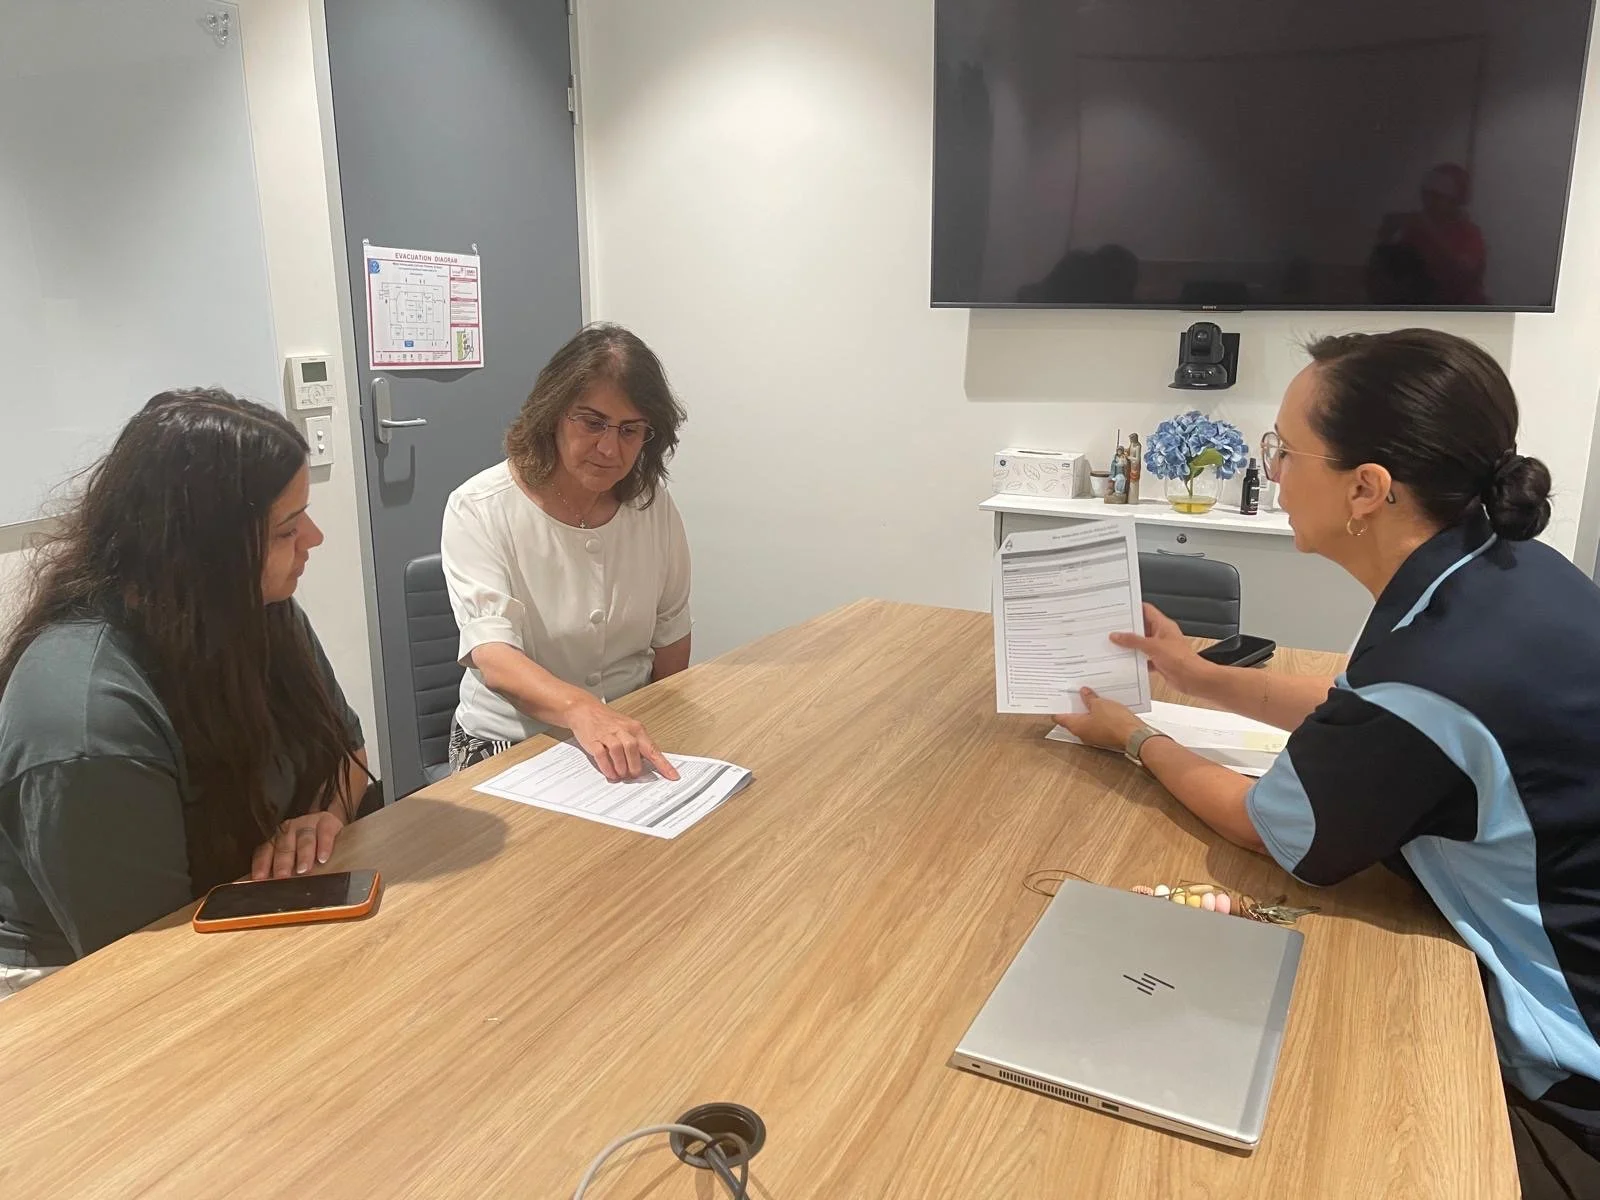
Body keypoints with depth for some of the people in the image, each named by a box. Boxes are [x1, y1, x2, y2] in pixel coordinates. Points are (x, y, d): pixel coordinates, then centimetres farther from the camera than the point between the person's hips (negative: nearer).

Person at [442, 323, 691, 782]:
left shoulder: (652, 503, 0)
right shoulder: (478, 509, -13)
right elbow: (493, 657, -25)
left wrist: (655, 736, 4)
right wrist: (582, 710, -43)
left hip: (631, 732, 3)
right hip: (509, 742, -3)